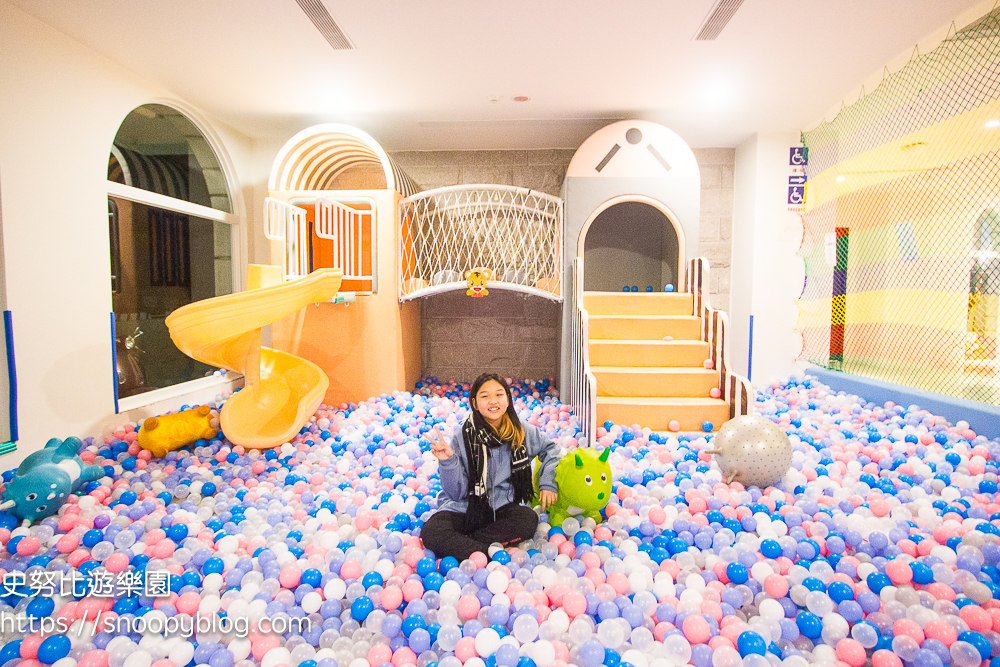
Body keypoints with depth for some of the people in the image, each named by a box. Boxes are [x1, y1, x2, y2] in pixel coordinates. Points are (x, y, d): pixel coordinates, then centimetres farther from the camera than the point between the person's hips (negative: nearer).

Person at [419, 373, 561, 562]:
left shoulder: (522, 432, -3)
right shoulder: (462, 438, -9)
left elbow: (549, 448, 17)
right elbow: (457, 492, -8)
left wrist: (547, 482, 3)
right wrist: (447, 461, -25)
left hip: (503, 506, 2)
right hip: (466, 507, -2)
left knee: (528, 520, -31)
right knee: (431, 532, -27)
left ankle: (458, 545, -20)